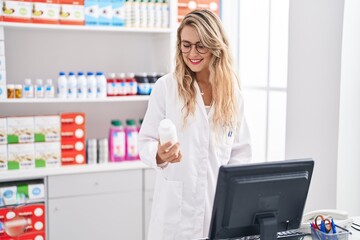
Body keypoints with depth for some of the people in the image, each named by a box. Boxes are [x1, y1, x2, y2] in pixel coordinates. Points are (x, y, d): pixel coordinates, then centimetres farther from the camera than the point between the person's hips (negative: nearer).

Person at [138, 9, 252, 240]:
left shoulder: (233, 92, 2)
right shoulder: (165, 86, -7)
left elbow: (241, 151, 7)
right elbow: (146, 141, -5)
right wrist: (159, 155, -26)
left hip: (220, 203, 3)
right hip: (176, 205, -2)